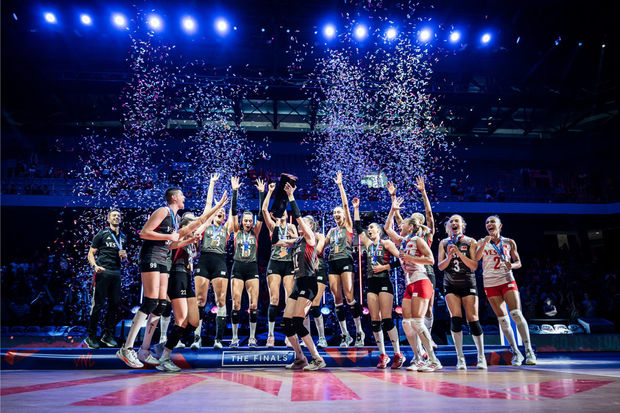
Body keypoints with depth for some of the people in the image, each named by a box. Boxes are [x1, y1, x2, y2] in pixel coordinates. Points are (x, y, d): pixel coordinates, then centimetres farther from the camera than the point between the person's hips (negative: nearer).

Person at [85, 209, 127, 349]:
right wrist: (95, 266, -16)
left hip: (116, 273, 5)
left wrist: (124, 255, 4)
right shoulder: (102, 234, 4)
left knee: (115, 304, 5)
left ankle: (107, 334, 16)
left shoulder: (122, 237, 19)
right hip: (103, 271, -5)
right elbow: (91, 253, 1)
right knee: (98, 304, -6)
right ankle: (91, 336, 3)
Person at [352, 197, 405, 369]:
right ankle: (383, 355, 11)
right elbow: (357, 226, 15)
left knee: (386, 319, -10)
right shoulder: (368, 243, 15)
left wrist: (385, 267, -11)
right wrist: (356, 208, 16)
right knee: (374, 321, 2)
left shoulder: (386, 243, 1)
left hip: (384, 282, -5)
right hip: (371, 283, 5)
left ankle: (398, 354, -1)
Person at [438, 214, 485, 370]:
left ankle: (481, 356, 13)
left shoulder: (470, 242, 3)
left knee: (473, 320, -4)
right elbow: (440, 266, 5)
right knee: (455, 319, -11)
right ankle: (460, 358, -3)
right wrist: (449, 257, -13)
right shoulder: (444, 243, 9)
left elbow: (474, 266, -4)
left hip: (468, 284, -1)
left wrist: (459, 253, -15)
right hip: (451, 285, 1)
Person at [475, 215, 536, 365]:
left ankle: (529, 350, -8)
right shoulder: (482, 242, 7)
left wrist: (512, 265, -13)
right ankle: (516, 353, 12)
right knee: (503, 320, 2)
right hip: (490, 284, 1)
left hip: (507, 281, -1)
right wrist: (484, 243, -20)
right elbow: (476, 258, -9)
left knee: (516, 314, -16)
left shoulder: (509, 242, 6)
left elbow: (518, 262, 9)